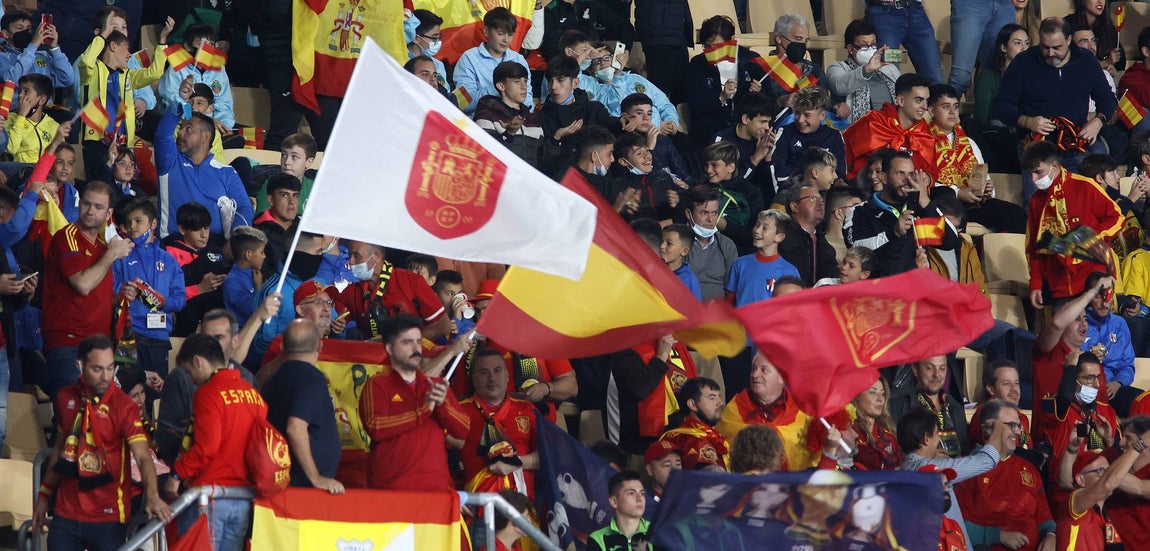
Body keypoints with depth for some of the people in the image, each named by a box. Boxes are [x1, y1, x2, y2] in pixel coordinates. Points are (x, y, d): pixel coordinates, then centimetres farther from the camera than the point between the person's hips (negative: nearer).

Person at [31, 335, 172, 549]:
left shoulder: (124, 407, -11)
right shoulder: (66, 399, 5)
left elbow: (143, 456, -22)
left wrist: (152, 496, -39)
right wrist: (44, 496, 21)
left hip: (107, 518, -5)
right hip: (65, 514, 5)